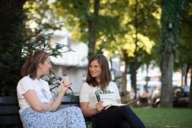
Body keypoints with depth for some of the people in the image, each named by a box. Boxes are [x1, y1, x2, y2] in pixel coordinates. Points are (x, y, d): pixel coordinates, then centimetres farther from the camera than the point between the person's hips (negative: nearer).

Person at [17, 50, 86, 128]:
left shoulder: (44, 83, 25)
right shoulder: (26, 81, -1)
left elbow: (52, 107, 14)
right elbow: (38, 107, -14)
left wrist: (62, 90, 9)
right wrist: (51, 108, 4)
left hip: (48, 118, 7)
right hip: (34, 121, -7)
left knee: (75, 110, -22)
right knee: (74, 113, -25)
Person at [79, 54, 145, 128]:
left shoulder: (113, 85, 28)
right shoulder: (86, 86, 17)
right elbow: (84, 111, 8)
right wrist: (96, 110, -13)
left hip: (117, 115, 3)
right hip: (100, 118, -3)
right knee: (125, 109, -37)